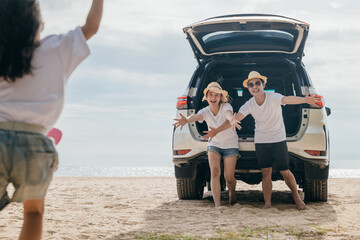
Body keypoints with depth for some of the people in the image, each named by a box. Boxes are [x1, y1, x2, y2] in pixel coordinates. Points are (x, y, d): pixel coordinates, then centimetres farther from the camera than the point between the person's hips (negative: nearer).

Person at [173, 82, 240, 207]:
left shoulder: (226, 107, -18)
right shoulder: (205, 111, -11)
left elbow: (229, 115, -42)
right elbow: (196, 116, -35)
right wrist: (186, 120, -60)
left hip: (230, 144, -2)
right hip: (214, 144, 2)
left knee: (229, 178, -4)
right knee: (214, 172, -19)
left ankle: (232, 193, 31)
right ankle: (217, 205, -20)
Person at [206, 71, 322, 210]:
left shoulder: (273, 98, -19)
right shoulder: (249, 105, -8)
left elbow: (287, 99, -38)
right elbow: (234, 120, -12)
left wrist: (304, 100, -58)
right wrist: (216, 131, -24)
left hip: (278, 139, -3)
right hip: (261, 141, 3)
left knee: (285, 172, -1)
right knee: (266, 173, 3)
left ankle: (296, 197, 20)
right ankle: (267, 203, 10)